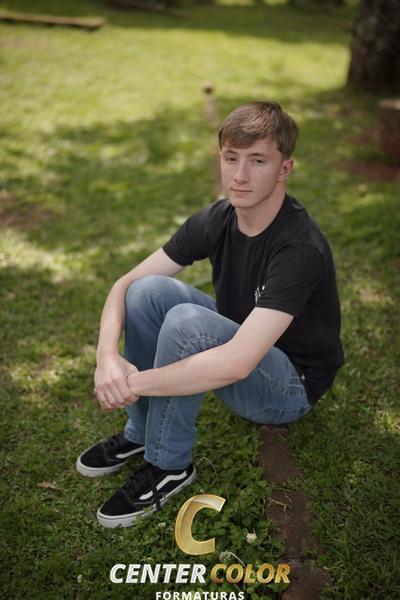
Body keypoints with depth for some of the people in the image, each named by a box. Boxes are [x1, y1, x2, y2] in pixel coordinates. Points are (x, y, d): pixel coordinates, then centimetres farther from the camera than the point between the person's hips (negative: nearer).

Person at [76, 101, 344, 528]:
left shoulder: (301, 248, -31)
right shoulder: (216, 220, -9)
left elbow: (237, 363, -39)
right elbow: (126, 283, -8)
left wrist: (133, 383, -32)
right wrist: (108, 355, -27)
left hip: (291, 386, -6)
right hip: (236, 342, 7)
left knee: (186, 320, -32)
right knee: (149, 290, -15)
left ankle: (169, 465, -11)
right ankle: (141, 432, 0)